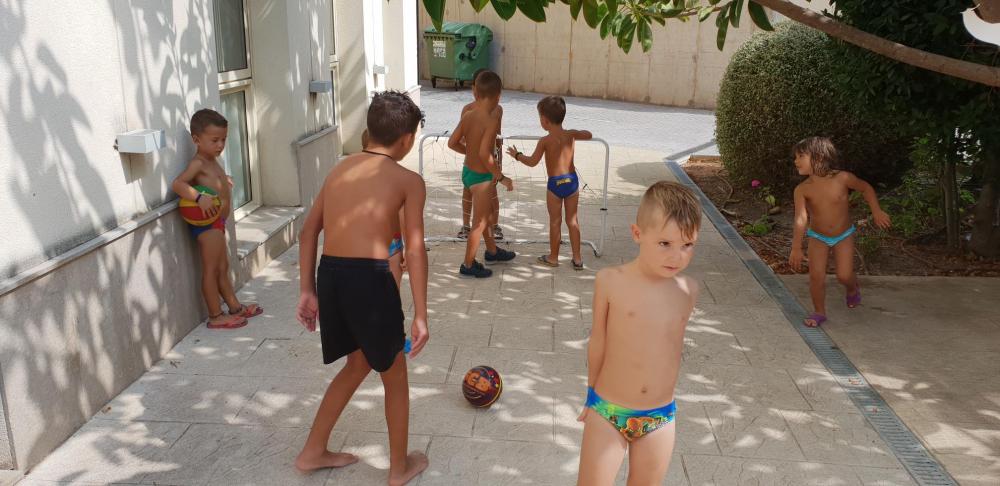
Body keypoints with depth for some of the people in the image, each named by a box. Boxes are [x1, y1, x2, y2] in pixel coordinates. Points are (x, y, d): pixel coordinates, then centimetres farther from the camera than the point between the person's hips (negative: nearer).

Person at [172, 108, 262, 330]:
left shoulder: (212, 162, 14)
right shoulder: (198, 163, -15)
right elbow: (177, 184, -28)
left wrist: (224, 183, 10)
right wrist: (199, 197, -38)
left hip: (217, 222, 10)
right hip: (207, 223, -10)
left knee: (223, 268, 18)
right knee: (211, 269, -2)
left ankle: (235, 307, 29)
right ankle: (216, 317, 5)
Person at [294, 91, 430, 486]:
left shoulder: (340, 169, 16)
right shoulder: (408, 180, -1)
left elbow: (309, 231, 14)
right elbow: (415, 251, -9)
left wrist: (308, 290, 18)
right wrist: (420, 315, -7)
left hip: (329, 275, 6)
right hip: (369, 278, -6)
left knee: (358, 364, 28)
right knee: (394, 375, 17)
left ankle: (313, 452, 37)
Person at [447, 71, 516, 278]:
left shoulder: (467, 116, -3)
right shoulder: (492, 120, -24)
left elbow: (452, 143, 3)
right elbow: (485, 154, -32)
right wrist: (501, 176, -21)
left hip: (468, 171, 8)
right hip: (481, 177, -8)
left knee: (486, 213, 26)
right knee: (479, 223, 7)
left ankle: (492, 251, 44)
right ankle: (468, 265, 19)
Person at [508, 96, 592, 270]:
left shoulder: (545, 141, -11)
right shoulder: (571, 134, 1)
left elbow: (532, 162, -11)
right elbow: (589, 135, 16)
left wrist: (517, 155, 4)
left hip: (555, 183, -4)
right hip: (572, 180, 4)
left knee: (555, 222, 9)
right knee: (572, 220, 12)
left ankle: (553, 257, 22)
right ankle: (577, 258, 16)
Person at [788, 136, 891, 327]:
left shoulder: (842, 178, -22)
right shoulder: (802, 189, -20)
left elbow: (866, 188, -2)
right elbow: (800, 219, -28)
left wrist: (877, 211, -6)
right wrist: (796, 248, -36)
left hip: (843, 235, -1)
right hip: (818, 237, 1)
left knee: (844, 275, -5)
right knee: (816, 275, -9)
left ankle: (853, 289, 31)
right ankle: (819, 312, 10)